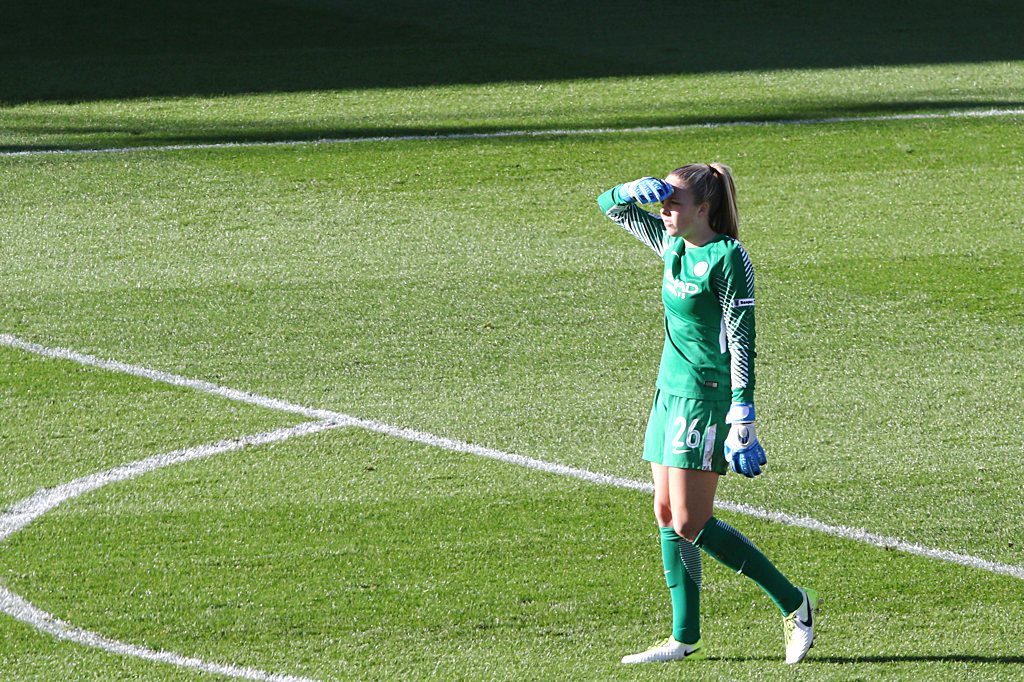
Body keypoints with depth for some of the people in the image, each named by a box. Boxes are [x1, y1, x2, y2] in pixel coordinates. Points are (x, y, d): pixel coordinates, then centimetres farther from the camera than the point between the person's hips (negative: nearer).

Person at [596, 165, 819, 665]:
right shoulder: (672, 244, 8)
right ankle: (685, 638, 12)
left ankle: (793, 604, -4)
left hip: (705, 398, -9)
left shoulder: (727, 258, -15)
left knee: (689, 523, -11)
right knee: (667, 515, 7)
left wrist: (742, 418, -20)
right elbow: (611, 206, 21)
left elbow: (742, 342, -16)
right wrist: (640, 190, -2)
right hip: (671, 391, 9)